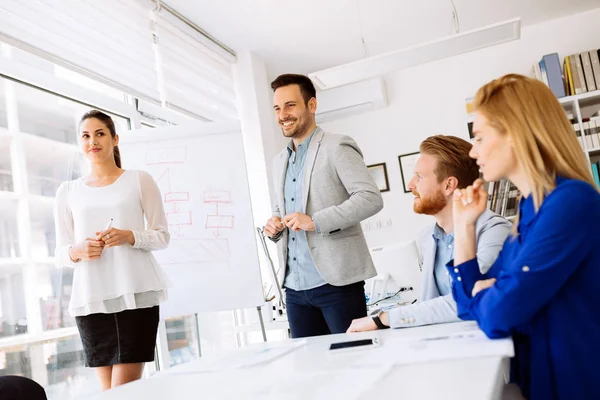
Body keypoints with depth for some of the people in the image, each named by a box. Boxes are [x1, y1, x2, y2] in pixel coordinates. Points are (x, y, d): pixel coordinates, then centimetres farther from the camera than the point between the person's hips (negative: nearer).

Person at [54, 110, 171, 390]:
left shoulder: (139, 180, 5)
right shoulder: (67, 192, 12)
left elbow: (162, 236, 5)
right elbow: (61, 253, 13)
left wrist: (130, 236, -13)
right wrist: (77, 251, -9)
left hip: (136, 293, -2)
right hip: (90, 298, 3)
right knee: (108, 391, 7)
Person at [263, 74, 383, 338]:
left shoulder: (337, 147, -5)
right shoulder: (279, 162, 17)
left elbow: (371, 198, -14)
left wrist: (316, 222, -22)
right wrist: (274, 225, 2)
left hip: (336, 281, -6)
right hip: (295, 287, 7)